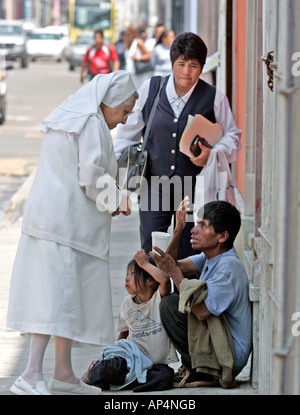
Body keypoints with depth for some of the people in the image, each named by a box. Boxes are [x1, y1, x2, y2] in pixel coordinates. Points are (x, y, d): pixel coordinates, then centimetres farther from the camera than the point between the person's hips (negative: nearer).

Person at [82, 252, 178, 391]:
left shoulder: (159, 299, -5)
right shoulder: (127, 303, 10)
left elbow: (165, 280, -28)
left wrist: (145, 264, -15)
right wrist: (115, 351, 5)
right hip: (133, 352, 2)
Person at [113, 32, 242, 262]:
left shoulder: (214, 98, -2)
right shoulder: (150, 88, 3)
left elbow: (232, 137, 8)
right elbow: (130, 130, 14)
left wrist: (212, 153, -12)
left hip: (194, 189, -1)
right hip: (155, 185, 1)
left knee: (188, 256, 3)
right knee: (150, 252, -6)